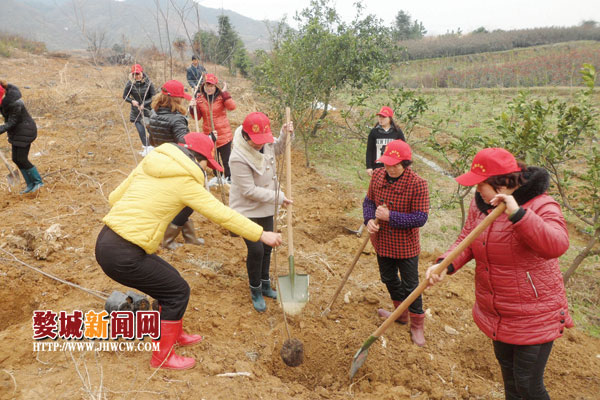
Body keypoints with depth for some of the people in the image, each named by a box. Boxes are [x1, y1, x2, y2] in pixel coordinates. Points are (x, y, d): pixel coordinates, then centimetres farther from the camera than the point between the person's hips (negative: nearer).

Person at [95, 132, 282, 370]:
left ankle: (175, 335, 42)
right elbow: (222, 215, -10)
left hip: (106, 241, 9)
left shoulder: (149, 164, 11)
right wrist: (262, 235, -3)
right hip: (121, 256, -9)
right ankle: (162, 357, 23)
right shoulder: (185, 182, -11)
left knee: (169, 280, 22)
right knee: (178, 291, 7)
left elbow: (115, 197, 13)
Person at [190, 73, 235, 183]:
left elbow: (232, 107, -27)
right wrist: (193, 107, -12)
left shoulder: (222, 96, -8)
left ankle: (229, 178, 23)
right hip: (208, 135, 4)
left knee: (226, 159, 5)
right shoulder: (199, 97, 1)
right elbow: (197, 117, 5)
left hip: (224, 134, -4)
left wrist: (225, 92, -28)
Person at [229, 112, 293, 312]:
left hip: (266, 208, 7)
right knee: (256, 250, -7)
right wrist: (278, 197, -21)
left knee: (267, 247, 17)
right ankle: (255, 291, 19)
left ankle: (265, 285, 38)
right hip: (246, 210, -7)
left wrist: (285, 135, -5)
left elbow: (277, 150, 15)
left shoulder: (266, 144, -9)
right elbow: (250, 191, -27)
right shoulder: (239, 158, -31)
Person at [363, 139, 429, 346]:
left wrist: (390, 216, -27)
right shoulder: (377, 175, -6)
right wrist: (369, 220, -14)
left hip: (406, 246, -6)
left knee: (410, 285, 9)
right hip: (382, 241, 6)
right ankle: (401, 313, 48)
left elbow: (420, 218, -21)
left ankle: (416, 324, 31)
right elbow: (369, 200, 6)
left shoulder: (417, 184, -22)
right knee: (389, 279, 24)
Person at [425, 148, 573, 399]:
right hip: (496, 313, 7)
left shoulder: (541, 206, -22)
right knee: (508, 373, 27)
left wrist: (518, 214, -49)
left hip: (533, 316, -6)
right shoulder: (480, 203, -2)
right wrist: (445, 265, -19)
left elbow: (557, 245, -39)